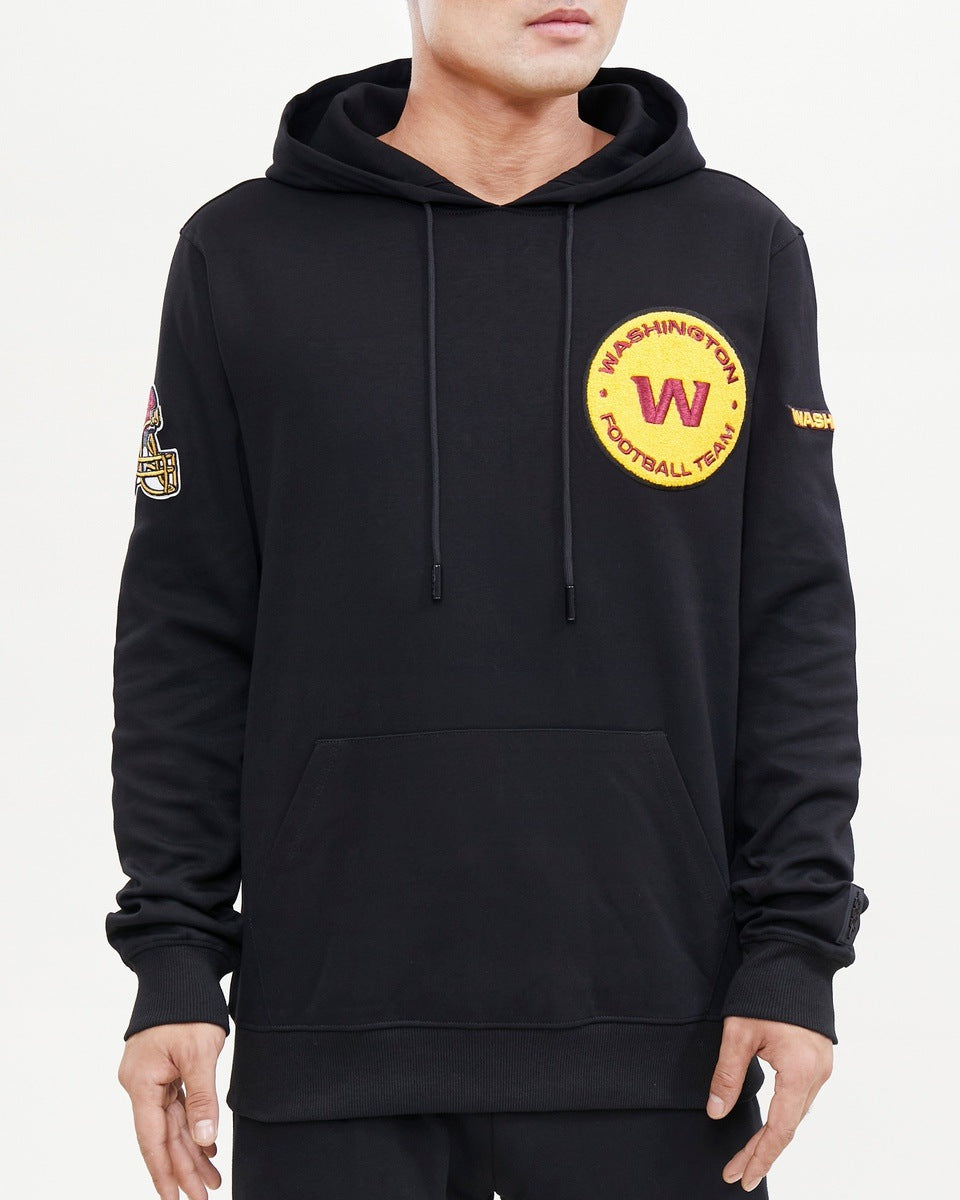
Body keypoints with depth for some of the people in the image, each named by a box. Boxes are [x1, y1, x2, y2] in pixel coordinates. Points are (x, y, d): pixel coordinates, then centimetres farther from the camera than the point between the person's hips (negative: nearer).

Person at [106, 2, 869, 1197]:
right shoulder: (245, 255, 5)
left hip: (656, 1024, 0)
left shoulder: (740, 248, 6)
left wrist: (797, 950, -3)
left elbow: (794, 632, 4)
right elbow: (185, 641, 5)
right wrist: (174, 956, -1)